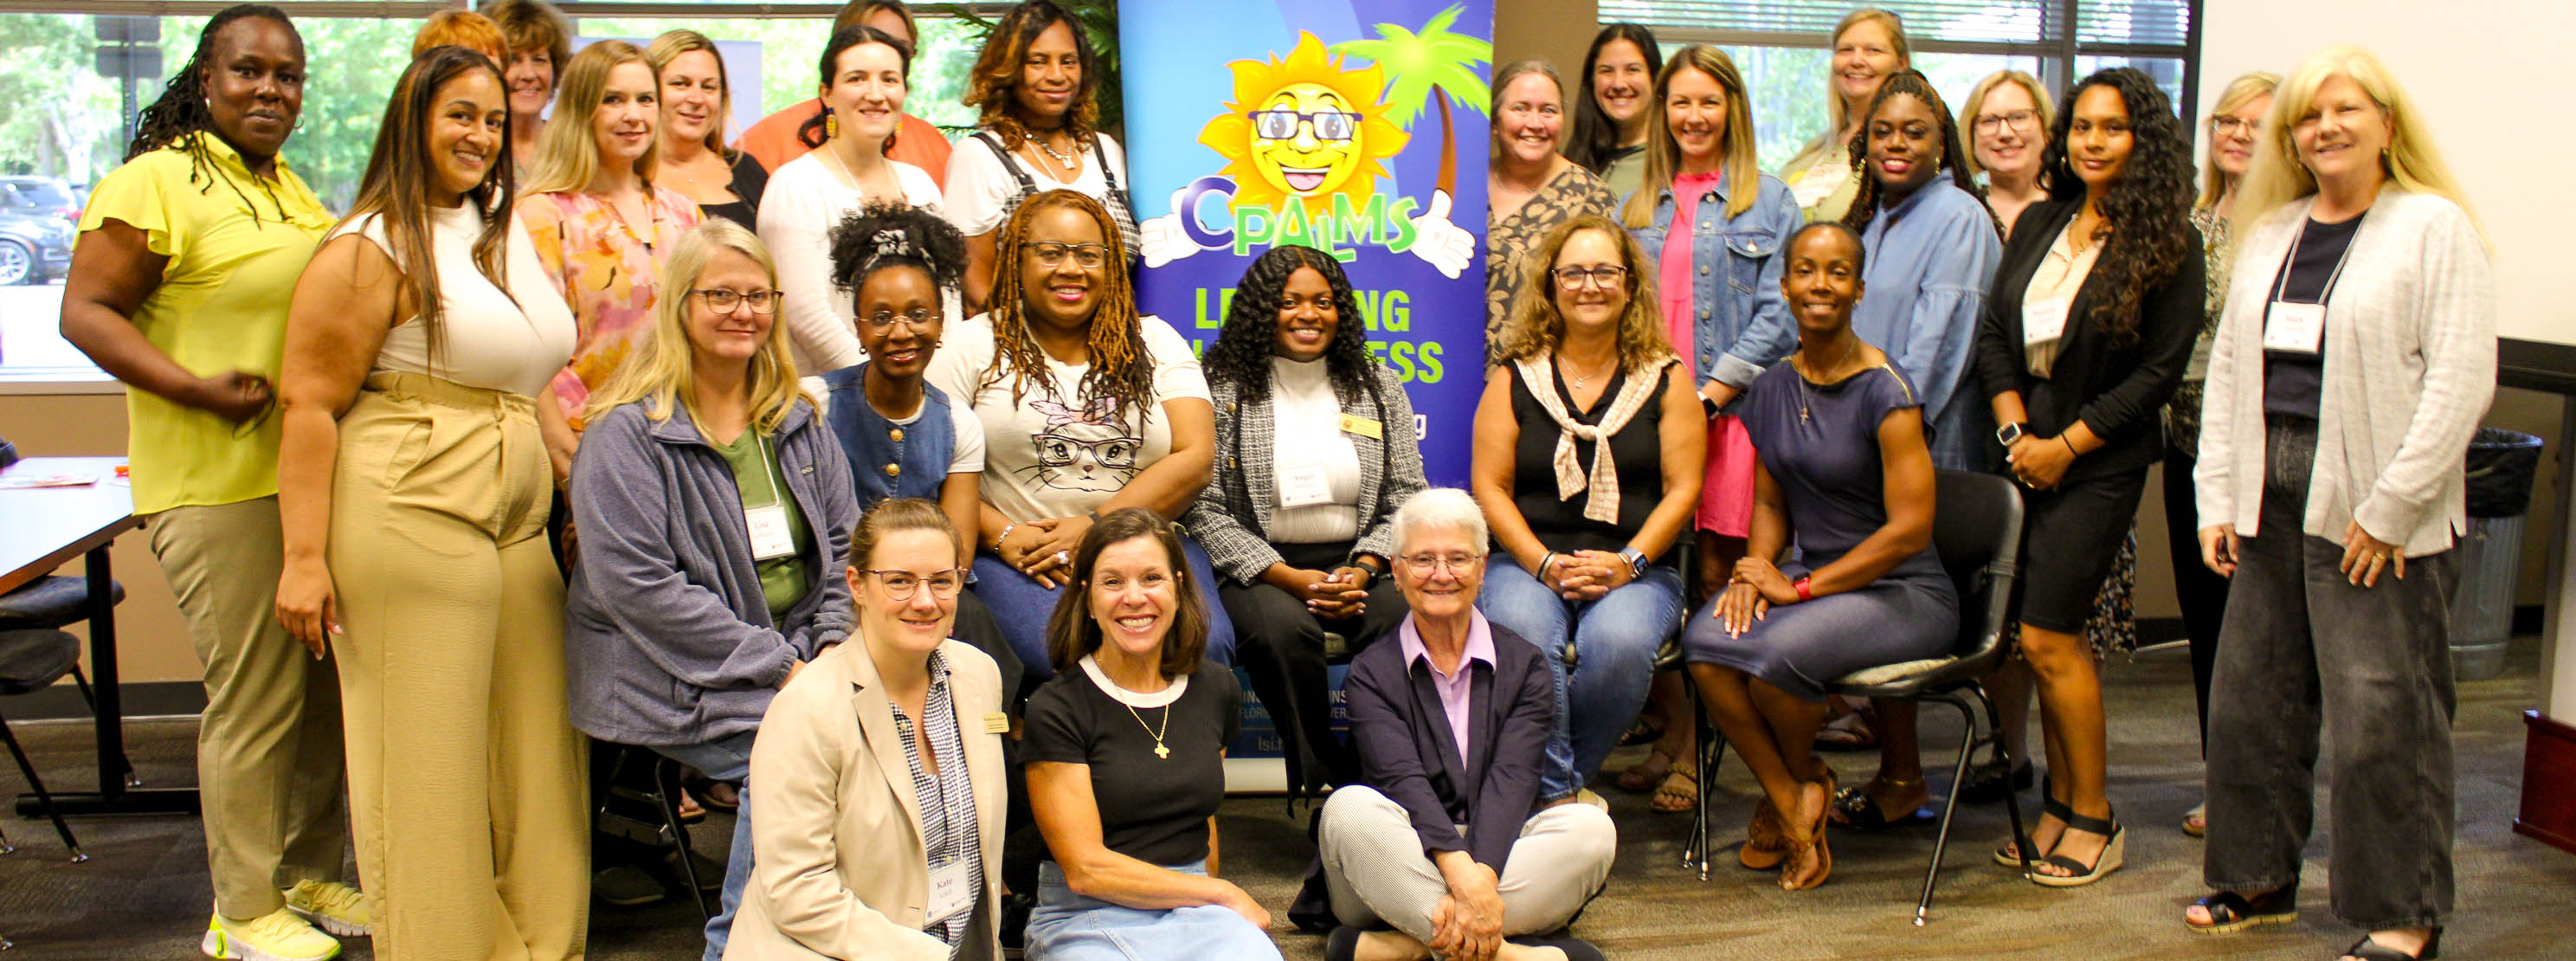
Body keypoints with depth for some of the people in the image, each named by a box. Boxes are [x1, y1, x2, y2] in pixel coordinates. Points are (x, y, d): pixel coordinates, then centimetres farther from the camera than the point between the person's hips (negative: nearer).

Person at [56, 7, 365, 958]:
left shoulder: (294, 188, 17)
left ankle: (311, 875, 29)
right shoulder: (154, 182, -8)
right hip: (220, 484, -8)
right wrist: (197, 388, -22)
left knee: (329, 683, 13)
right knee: (255, 695, -2)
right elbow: (84, 312, -12)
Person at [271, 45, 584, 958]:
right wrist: (304, 557, -16)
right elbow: (310, 405, -11)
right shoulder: (372, 248, -6)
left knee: (532, 742, 10)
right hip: (408, 517, -8)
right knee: (428, 751, 0)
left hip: (516, 521, 8)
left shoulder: (505, 232, 18)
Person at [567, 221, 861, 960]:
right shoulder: (628, 434, -6)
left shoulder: (795, 421, 14)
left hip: (797, 657, 6)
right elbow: (638, 587, -14)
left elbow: (843, 546, 17)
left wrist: (837, 644, -3)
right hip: (678, 684, -6)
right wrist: (774, 665, -16)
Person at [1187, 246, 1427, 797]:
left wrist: (1364, 570, -10)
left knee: (1408, 625, -30)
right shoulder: (1222, 389, 1)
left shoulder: (1379, 387, 12)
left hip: (1357, 562, 2)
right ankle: (1334, 784, -19)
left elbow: (1406, 499, 9)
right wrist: (1289, 578, -14)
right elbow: (1204, 509, -5)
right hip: (1259, 567, -2)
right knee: (1283, 629, -35)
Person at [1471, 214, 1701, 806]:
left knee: (1619, 643, -33)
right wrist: (1545, 564, -11)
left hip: (1637, 571, 0)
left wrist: (1628, 563, -11)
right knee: (1523, 637, -34)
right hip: (1528, 563, 0)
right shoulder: (1515, 377, 10)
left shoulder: (1665, 378, 10)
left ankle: (1568, 775, -9)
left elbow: (1682, 488, 5)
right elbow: (1489, 488, 4)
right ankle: (1556, 795, -20)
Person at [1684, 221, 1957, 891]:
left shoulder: (1884, 390, -14)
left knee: (1779, 651, -33)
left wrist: (1801, 587, -17)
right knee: (1706, 642, -24)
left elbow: (1911, 528, -18)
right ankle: (1793, 811, -9)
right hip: (1813, 577, 6)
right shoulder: (1773, 390, 7)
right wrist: (1756, 569, -4)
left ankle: (1804, 779, 2)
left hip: (1906, 592, -6)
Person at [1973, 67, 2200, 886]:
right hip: (2024, 452, 5)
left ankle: (2094, 819, 8)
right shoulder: (2039, 224, 10)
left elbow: (2160, 371, -9)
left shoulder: (2167, 244, -6)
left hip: (2099, 464, -5)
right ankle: (2062, 803, 20)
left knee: (2047, 636, -7)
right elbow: (1992, 331, 10)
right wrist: (2015, 430, -3)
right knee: (2053, 636, 8)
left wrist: (2065, 445, -10)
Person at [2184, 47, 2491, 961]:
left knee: (2380, 711, -3)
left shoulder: (2435, 227, -4)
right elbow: (2228, 367, 15)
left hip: (2375, 509, -6)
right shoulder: (2268, 235, 15)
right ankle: (2257, 877, 26)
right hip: (2271, 493, 6)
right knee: (2250, 696, 11)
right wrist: (2216, 498, 7)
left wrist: (2387, 508, -15)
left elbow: (2460, 380, -11)